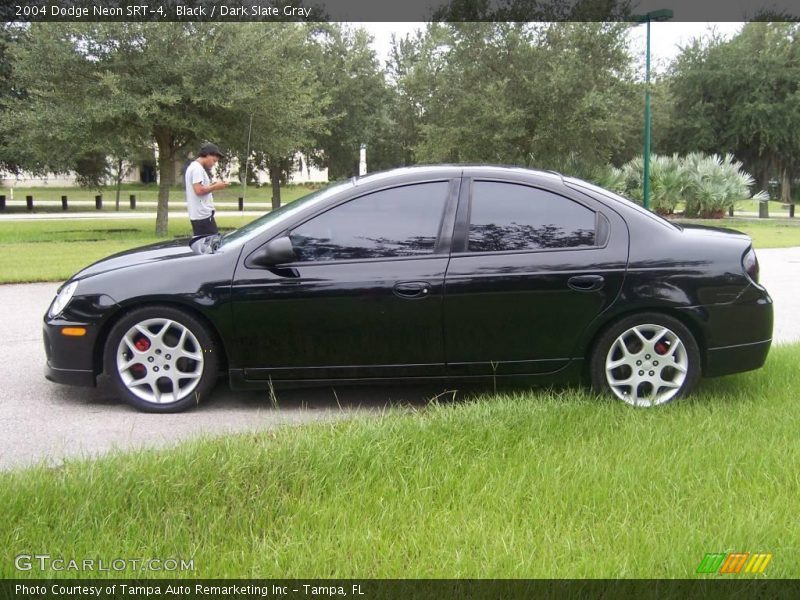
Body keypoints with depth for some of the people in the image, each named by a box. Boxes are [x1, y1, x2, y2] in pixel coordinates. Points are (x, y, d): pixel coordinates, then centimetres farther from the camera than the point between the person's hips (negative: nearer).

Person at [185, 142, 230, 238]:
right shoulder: (197, 168, -12)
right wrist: (215, 187, -11)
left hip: (198, 215, 10)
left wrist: (212, 186, 9)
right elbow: (199, 190, -22)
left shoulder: (193, 167, 20)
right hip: (202, 215, -10)